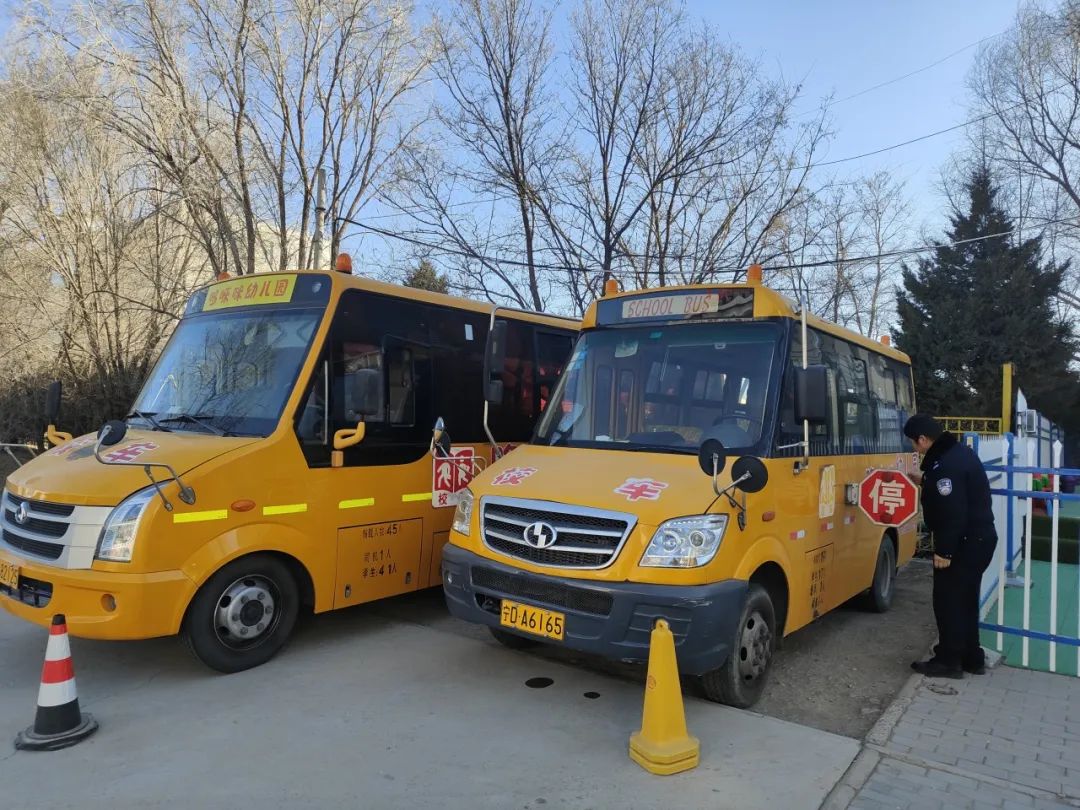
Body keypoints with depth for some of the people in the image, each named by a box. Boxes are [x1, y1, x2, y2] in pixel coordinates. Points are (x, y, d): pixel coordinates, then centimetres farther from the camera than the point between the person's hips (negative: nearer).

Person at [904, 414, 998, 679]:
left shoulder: (945, 464, -25)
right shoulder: (959, 451, 8)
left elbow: (953, 513, -27)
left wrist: (944, 551, -22)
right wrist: (926, 481, 20)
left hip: (964, 543, -10)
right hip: (979, 538, 10)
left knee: (948, 600, 1)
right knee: (965, 600, 18)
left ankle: (949, 660, 10)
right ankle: (971, 658, 28)